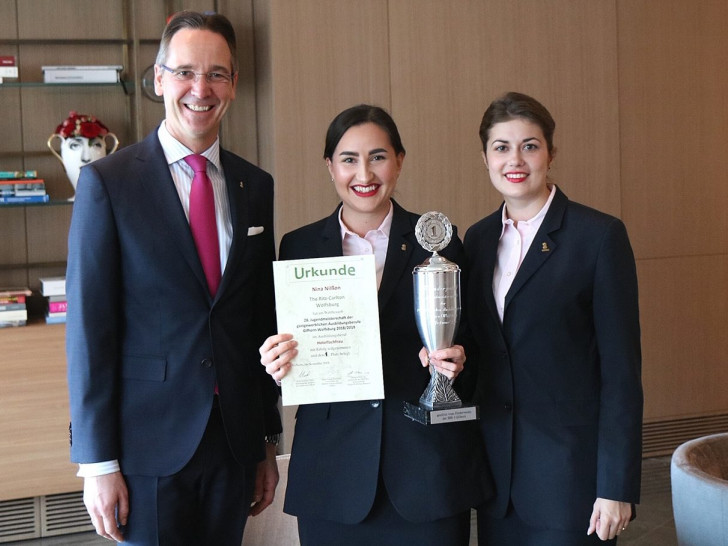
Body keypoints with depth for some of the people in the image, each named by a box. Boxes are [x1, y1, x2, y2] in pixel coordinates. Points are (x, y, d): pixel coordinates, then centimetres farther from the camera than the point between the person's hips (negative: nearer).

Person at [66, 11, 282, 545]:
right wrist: (98, 462, -10)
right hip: (149, 440, -4)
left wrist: (268, 440, 12)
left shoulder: (256, 186, 6)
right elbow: (89, 327, -8)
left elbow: (265, 318, 10)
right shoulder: (107, 181, -7)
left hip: (235, 441, 4)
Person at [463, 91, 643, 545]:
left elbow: (622, 371, -11)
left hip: (570, 470, -5)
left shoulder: (600, 235, -8)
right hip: (497, 467, 5)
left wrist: (617, 488, -13)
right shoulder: (478, 238, 8)